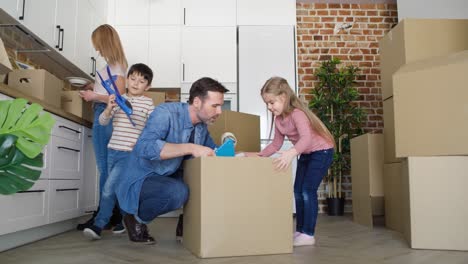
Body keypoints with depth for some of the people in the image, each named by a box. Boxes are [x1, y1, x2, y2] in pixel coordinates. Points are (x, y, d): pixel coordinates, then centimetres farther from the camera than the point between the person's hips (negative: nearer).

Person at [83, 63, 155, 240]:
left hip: (130, 153, -5)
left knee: (109, 188, -11)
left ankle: (98, 226, -2)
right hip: (113, 150, 5)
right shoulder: (118, 99, 7)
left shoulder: (147, 103, -2)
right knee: (118, 189, 14)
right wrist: (109, 109, -17)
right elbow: (103, 122, 2)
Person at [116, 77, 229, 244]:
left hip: (170, 178, 7)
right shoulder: (166, 113, -24)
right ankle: (136, 219, -6)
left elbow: (212, 152, 15)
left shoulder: (202, 126, 0)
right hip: (142, 179, -7)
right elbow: (144, 147, -39)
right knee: (178, 192, -35)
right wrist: (190, 148, -41)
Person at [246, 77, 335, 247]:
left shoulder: (297, 113, -31)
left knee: (307, 190, -14)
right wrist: (259, 155, -10)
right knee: (298, 191, 8)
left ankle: (308, 234, -7)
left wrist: (291, 153, -64)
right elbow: (276, 144, 3)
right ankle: (300, 231, 18)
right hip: (306, 154, 9)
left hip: (321, 151, -9)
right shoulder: (278, 119, -5)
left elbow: (306, 138, -47)